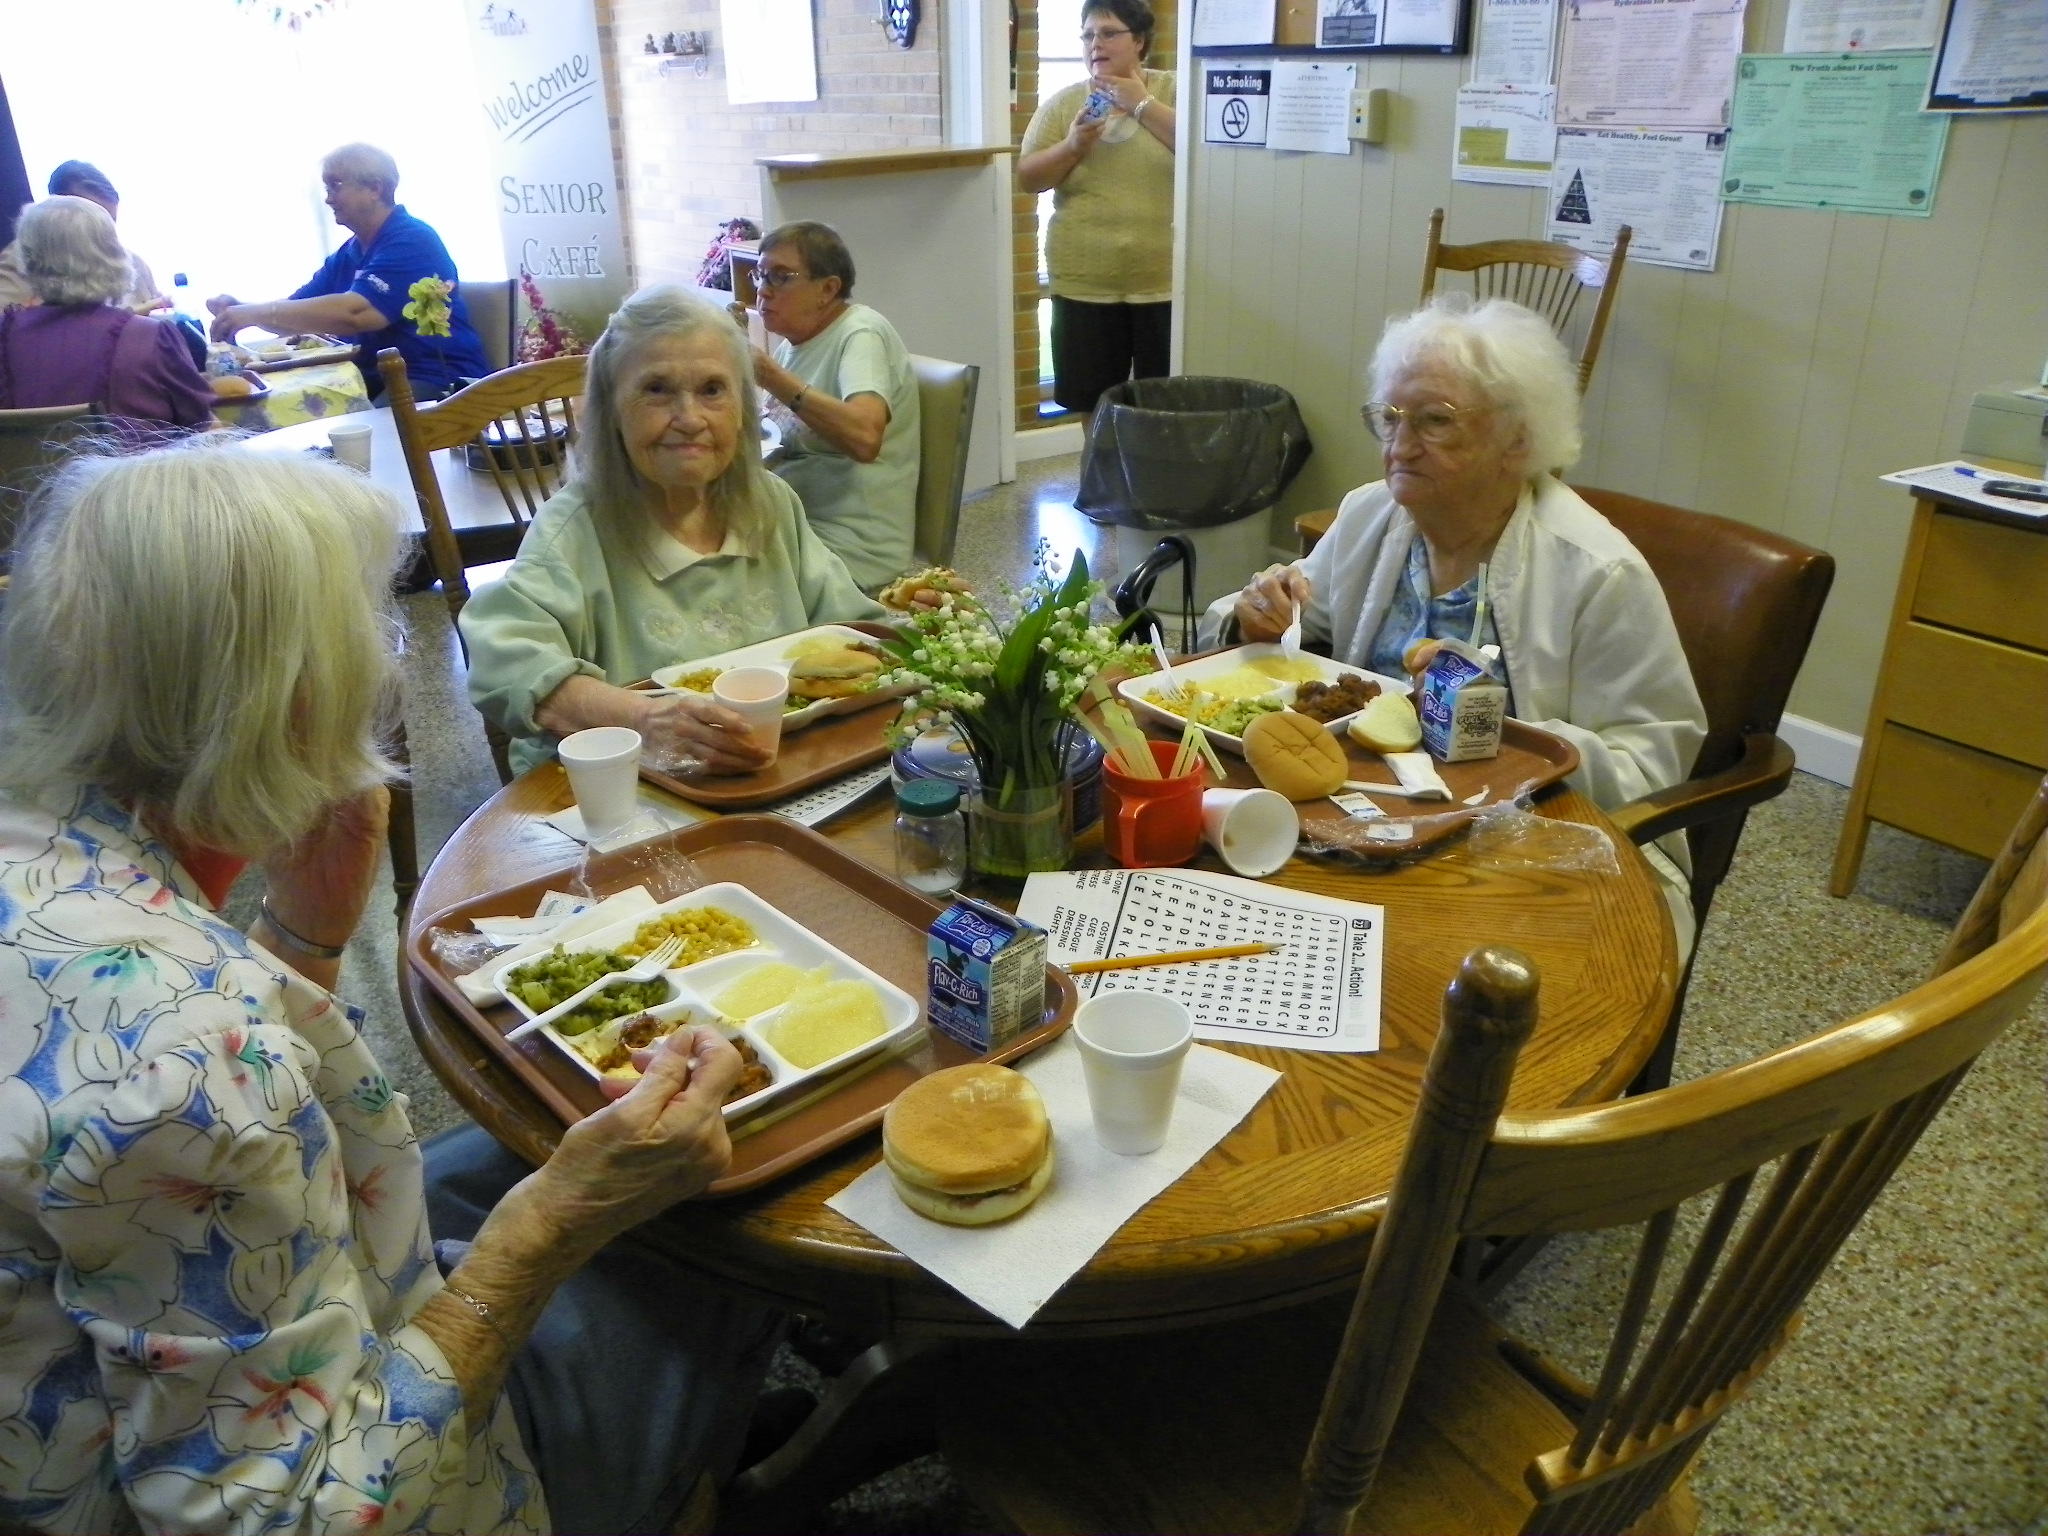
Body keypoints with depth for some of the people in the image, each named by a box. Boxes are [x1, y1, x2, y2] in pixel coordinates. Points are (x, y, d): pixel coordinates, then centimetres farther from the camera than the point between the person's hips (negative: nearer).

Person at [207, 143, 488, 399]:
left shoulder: (411, 240, -11)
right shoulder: (346, 256, 18)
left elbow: (355, 313, -24)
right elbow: (300, 317, 16)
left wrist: (257, 313, -20)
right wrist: (241, 310, -4)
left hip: (442, 382, -8)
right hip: (378, 380, 8)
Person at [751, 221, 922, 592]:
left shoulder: (861, 335, -13)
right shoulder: (794, 339, 12)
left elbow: (865, 437, -31)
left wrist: (772, 377, -25)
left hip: (851, 550, -8)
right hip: (790, 524, 8)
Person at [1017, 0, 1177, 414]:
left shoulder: (1172, 90, 3)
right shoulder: (1062, 103, 7)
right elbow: (1027, 178, 4)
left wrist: (1142, 104, -11)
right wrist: (1072, 146, -13)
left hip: (1164, 281, -2)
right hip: (1084, 283, 2)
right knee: (1095, 407, 7)